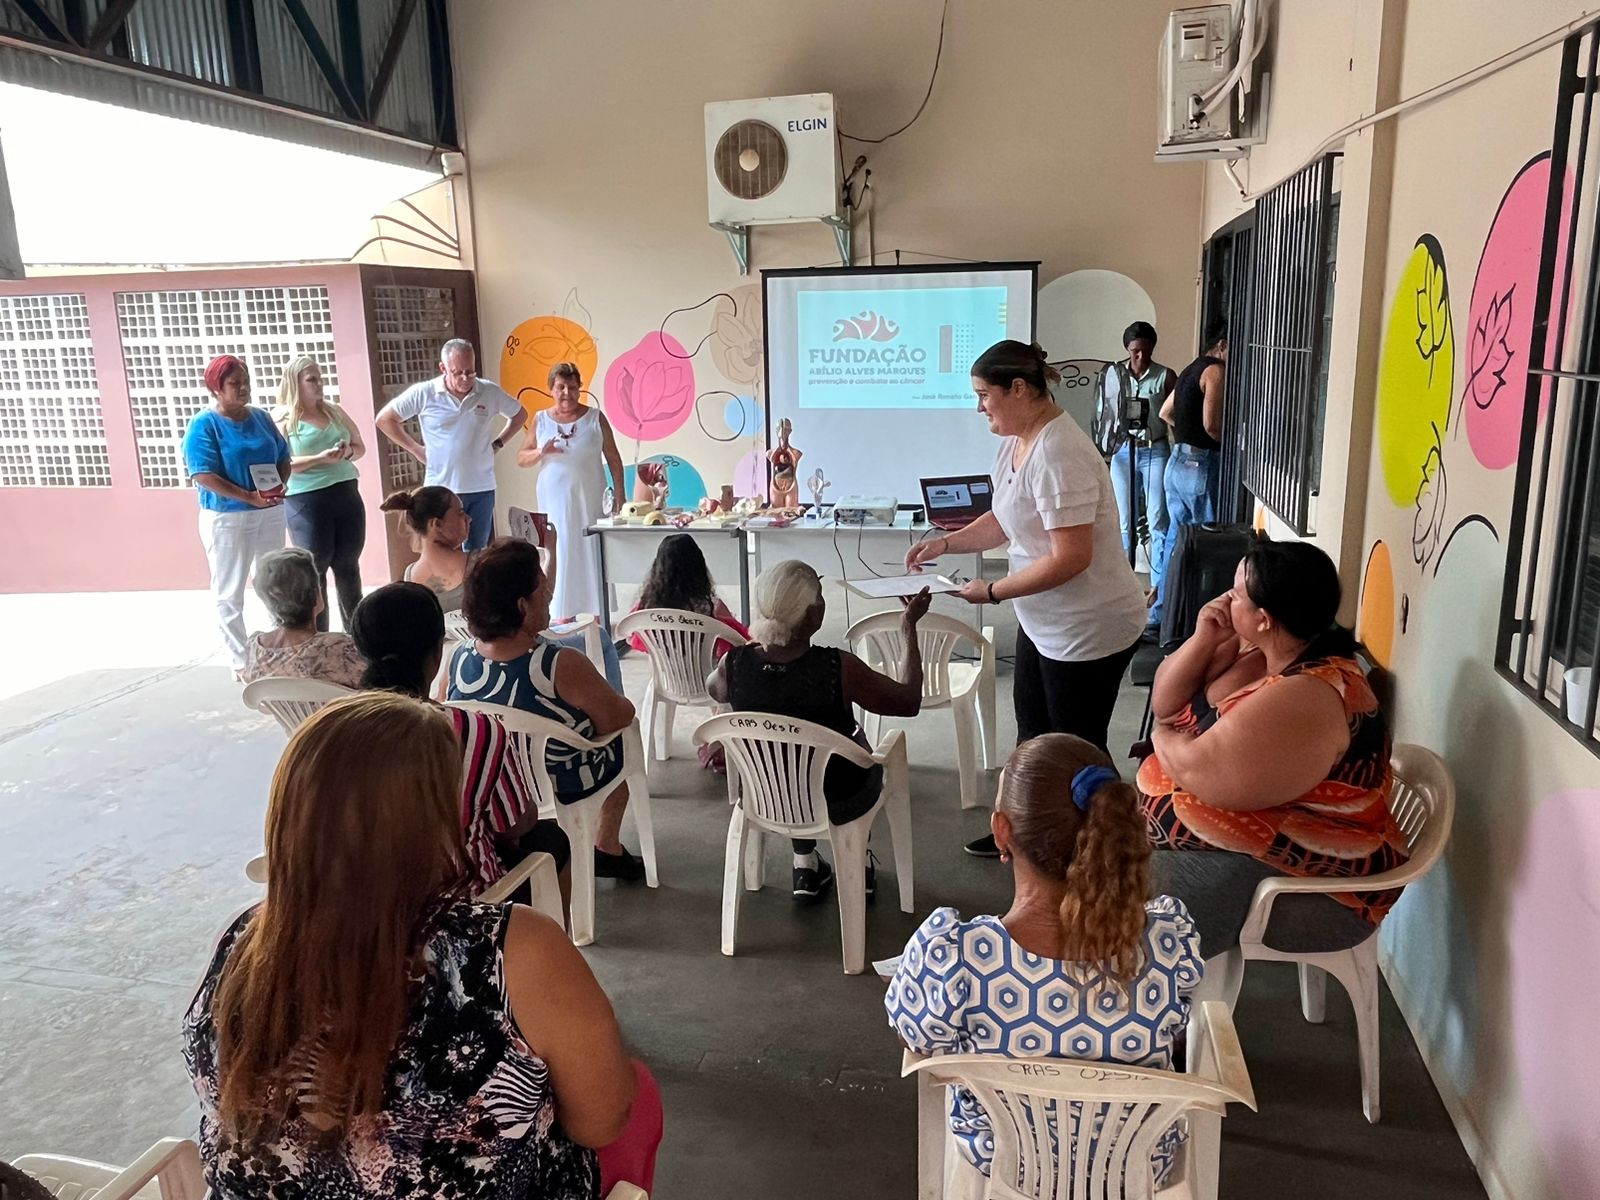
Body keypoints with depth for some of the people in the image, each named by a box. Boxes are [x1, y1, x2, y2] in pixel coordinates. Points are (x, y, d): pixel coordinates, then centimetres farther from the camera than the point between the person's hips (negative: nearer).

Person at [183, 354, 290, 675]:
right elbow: (203, 476, -17)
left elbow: (283, 458, 10)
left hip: (271, 513, 5)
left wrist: (279, 485, -11)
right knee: (230, 593, 4)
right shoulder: (204, 424, -10)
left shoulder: (260, 417, 6)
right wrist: (250, 497, -26)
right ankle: (240, 662, 13)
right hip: (227, 518, -5)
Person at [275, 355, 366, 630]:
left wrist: (348, 452, -5)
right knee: (315, 571, 2)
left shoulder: (334, 412, 11)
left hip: (346, 495, 5)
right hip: (306, 501, -5)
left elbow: (360, 446, 18)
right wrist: (320, 458, -22)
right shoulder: (283, 418, -5)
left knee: (348, 567, 12)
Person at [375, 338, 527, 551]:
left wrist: (498, 443, 6)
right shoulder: (423, 393, -7)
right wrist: (416, 449, -1)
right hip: (441, 490, -2)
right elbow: (385, 419, 3)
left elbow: (520, 414, 17)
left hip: (482, 489, 2)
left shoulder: (491, 392, -1)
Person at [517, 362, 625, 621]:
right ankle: (560, 620, 5)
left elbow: (613, 459, 4)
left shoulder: (595, 418, 1)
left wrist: (620, 495, 0)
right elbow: (521, 458, 10)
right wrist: (540, 452, -11)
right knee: (557, 562, 0)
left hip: (589, 503, -1)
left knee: (591, 559, 0)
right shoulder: (541, 420, 6)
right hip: (554, 504, 1)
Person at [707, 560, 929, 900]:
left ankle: (805, 866, 38)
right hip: (837, 804, -2)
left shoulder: (733, 664, -21)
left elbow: (715, 692, 6)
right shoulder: (839, 668, -30)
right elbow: (909, 702, -13)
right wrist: (910, 629, -5)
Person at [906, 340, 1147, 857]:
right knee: (1033, 732, 22)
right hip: (1042, 621, 10)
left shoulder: (1058, 455, -27)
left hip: (1088, 630, -10)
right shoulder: (1018, 441, 4)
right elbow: (1004, 520, 16)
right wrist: (945, 543, 4)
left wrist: (992, 591, -22)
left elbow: (1070, 558, -30)